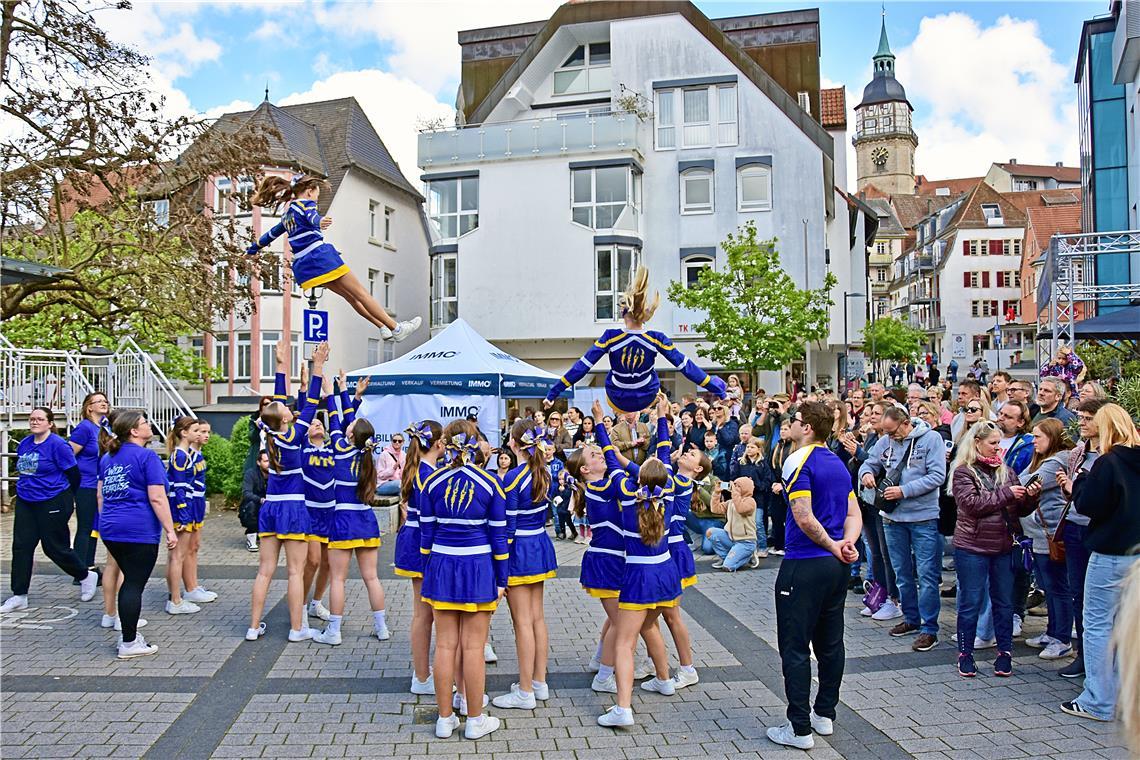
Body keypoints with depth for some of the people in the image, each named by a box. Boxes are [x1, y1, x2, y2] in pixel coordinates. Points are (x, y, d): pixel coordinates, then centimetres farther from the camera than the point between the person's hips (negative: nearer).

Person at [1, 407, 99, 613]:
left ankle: (86, 576, 24)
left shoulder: (58, 445, -15)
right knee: (21, 547, 3)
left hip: (53, 503, -7)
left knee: (54, 547, 1)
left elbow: (74, 474, -11)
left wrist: (66, 498, 1)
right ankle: (19, 596, 11)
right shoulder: (24, 444, 7)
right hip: (25, 503, 7)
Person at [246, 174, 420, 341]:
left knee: (350, 296, 13)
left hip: (302, 267, 8)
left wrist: (252, 249, 50)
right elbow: (313, 217, -26)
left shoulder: (287, 213, 23)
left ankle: (384, 329, 11)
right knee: (360, 292, -4)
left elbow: (272, 233, 35)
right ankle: (396, 329, -3)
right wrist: (320, 222, -49)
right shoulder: (306, 204, -1)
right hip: (320, 256, -8)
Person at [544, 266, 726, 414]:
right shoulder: (656, 339, -22)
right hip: (647, 399, 1)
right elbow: (685, 366, -17)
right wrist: (716, 387, -7)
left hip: (618, 402, 0)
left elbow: (581, 367, -22)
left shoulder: (610, 337, -24)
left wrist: (553, 393, -15)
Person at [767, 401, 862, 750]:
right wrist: (847, 543, -6)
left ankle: (799, 728, 4)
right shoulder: (839, 463, 12)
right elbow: (854, 514, 11)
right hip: (837, 566, 8)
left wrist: (833, 547, -9)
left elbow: (804, 517, -22)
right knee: (830, 642, 16)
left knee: (795, 647, 0)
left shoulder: (799, 461, -15)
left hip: (805, 565, -8)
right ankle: (825, 714, 28)